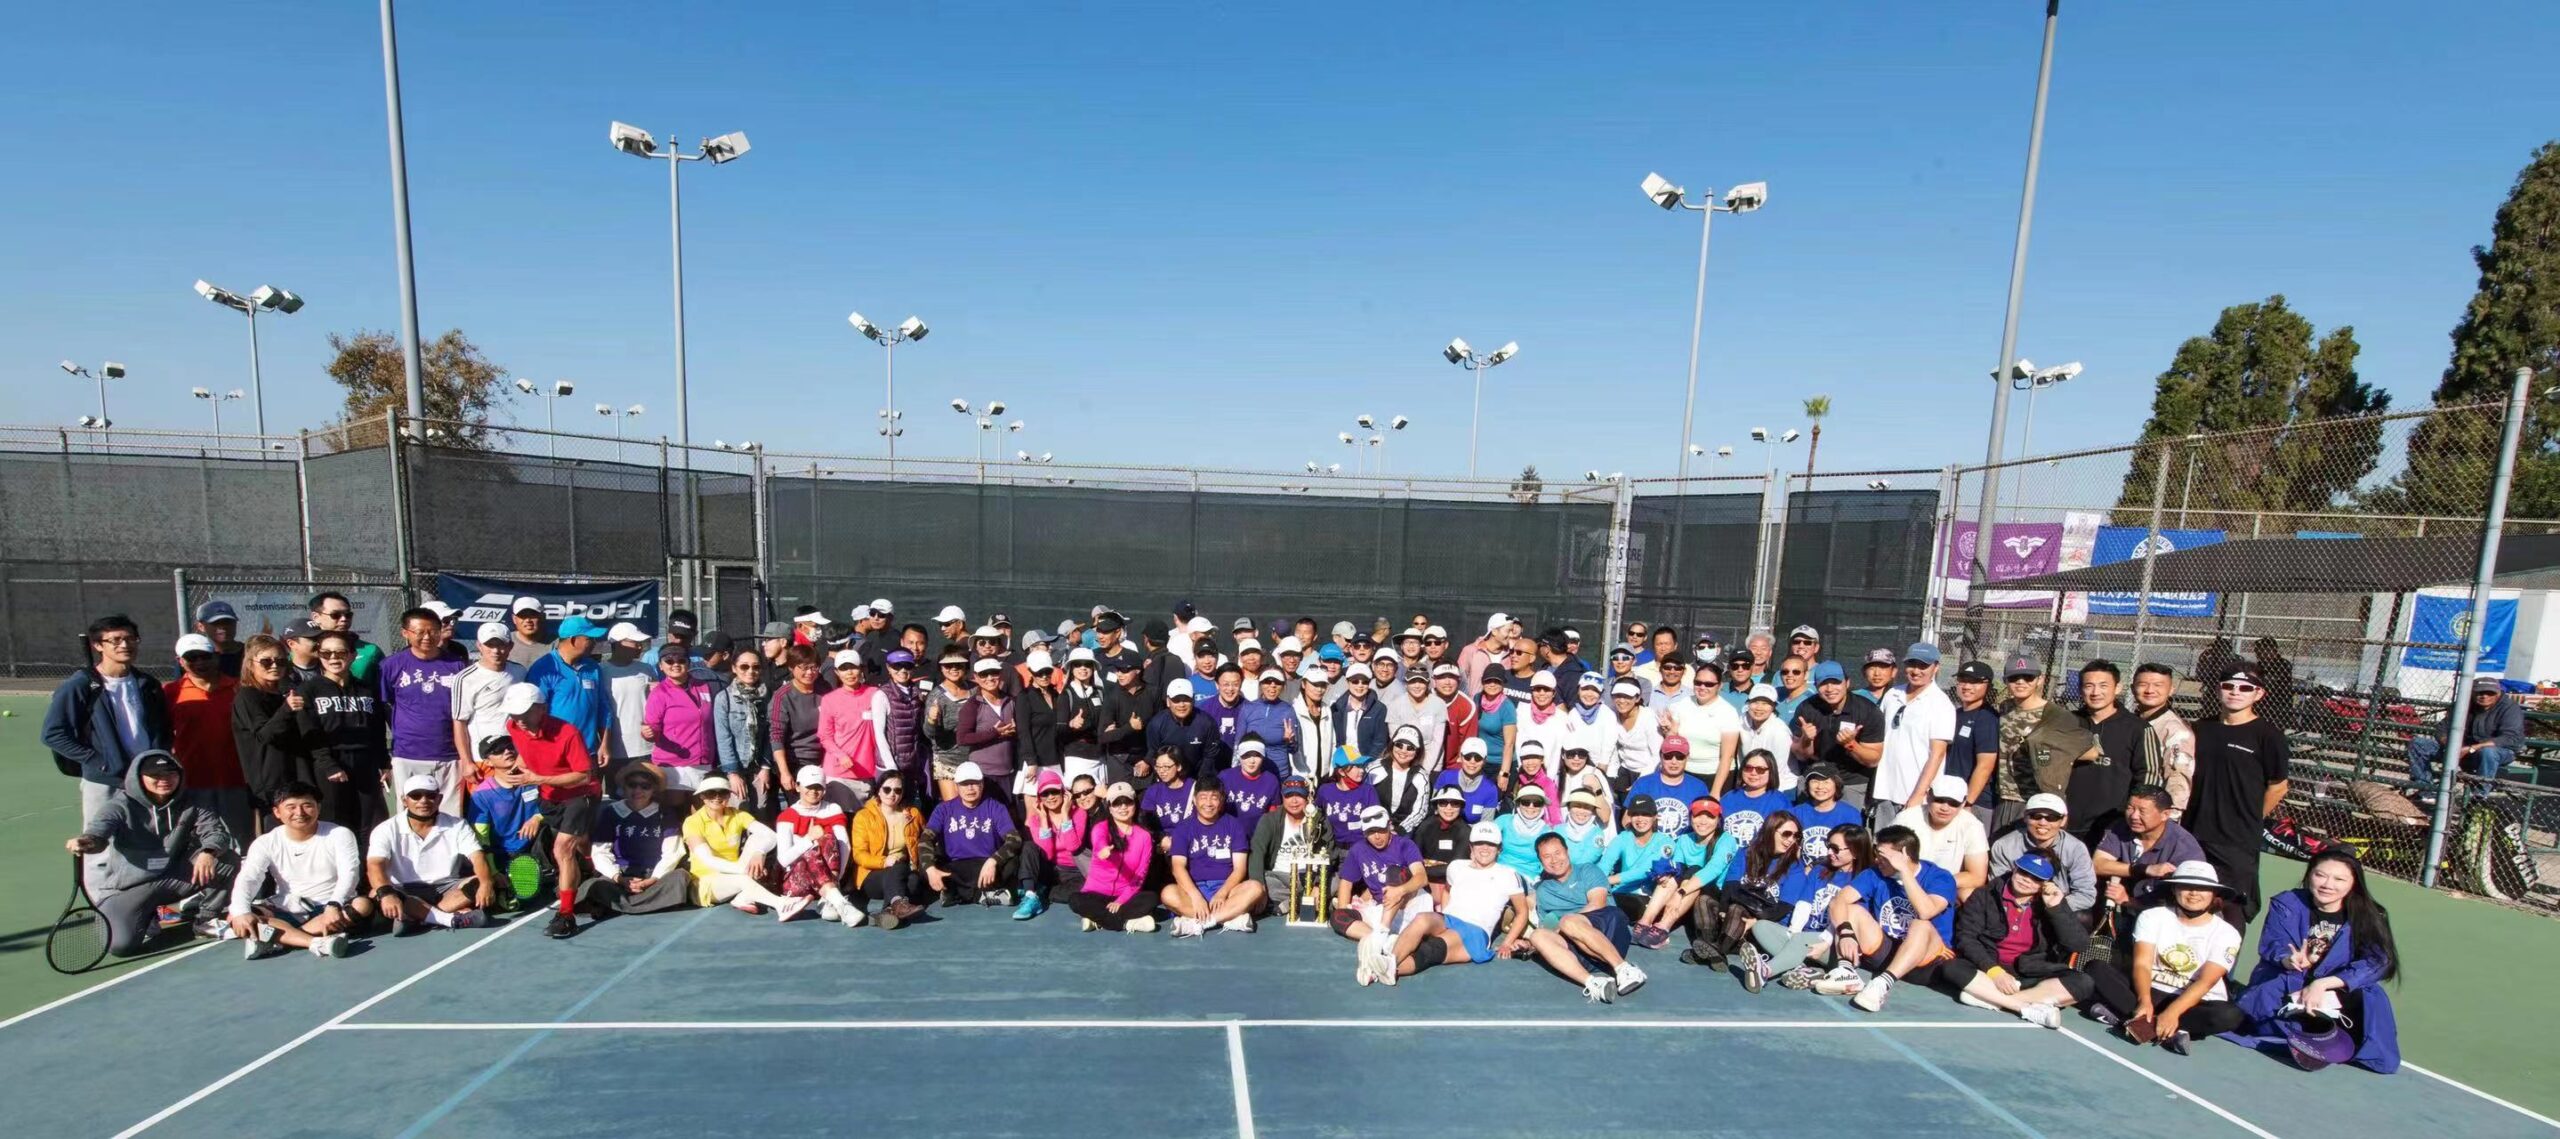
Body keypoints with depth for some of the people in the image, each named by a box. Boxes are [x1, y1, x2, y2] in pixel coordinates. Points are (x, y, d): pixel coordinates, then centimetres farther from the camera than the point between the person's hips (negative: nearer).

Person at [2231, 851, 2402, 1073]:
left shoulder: (2370, 918, -1)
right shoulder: (2286, 904, -2)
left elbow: (2376, 963, -12)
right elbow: (2271, 945, -10)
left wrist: (2323, 984, -25)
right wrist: (2289, 960, -36)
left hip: (2337, 996, 2)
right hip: (2284, 988, -1)